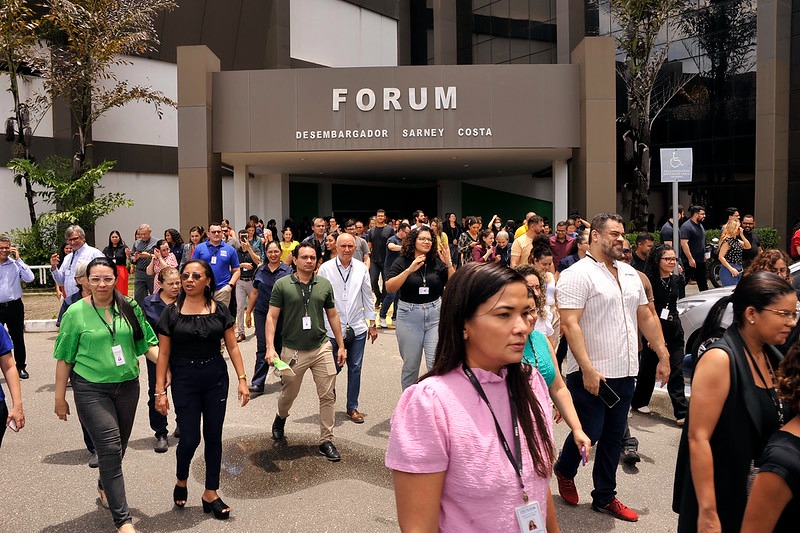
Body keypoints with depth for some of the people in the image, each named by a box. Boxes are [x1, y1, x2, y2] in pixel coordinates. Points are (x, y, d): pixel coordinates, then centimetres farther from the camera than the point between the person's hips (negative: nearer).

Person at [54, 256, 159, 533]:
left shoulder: (130, 308, 1)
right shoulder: (76, 312, -5)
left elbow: (147, 344, 4)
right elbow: (64, 358, 0)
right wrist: (60, 397, 1)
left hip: (127, 386, 4)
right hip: (91, 390, -3)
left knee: (118, 447, 17)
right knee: (110, 449, -8)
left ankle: (105, 486, 47)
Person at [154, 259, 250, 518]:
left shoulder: (220, 310, 1)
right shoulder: (171, 312, -3)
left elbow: (232, 347, 3)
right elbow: (163, 354, -1)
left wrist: (242, 379, -3)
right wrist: (160, 390, -4)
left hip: (216, 377, 2)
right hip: (184, 379, -2)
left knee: (213, 436, 7)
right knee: (190, 437, 0)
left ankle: (211, 494, 22)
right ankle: (181, 482, 31)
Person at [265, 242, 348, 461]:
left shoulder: (324, 284, 3)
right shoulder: (282, 285, -6)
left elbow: (333, 315, 10)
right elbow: (271, 317, -6)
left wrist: (341, 345, 9)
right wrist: (270, 347, -15)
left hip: (321, 348, 2)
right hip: (293, 351, -2)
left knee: (328, 396, 1)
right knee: (289, 394, 15)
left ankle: (326, 441, 14)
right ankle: (280, 418, 49)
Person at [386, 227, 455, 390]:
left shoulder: (437, 262, 4)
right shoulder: (402, 261, -2)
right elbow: (389, 287, -14)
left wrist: (449, 265, -12)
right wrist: (409, 270, -23)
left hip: (435, 315, 1)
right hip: (409, 316, -1)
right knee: (410, 365, 9)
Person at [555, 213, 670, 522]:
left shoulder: (629, 274, 12)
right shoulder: (577, 275, -13)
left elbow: (646, 317, 18)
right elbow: (570, 325, -20)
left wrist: (663, 355, 14)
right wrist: (587, 369, -25)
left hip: (625, 372, 7)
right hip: (591, 374, -7)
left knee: (614, 438, 14)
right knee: (589, 433, 4)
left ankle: (605, 498, 28)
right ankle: (565, 471, 33)